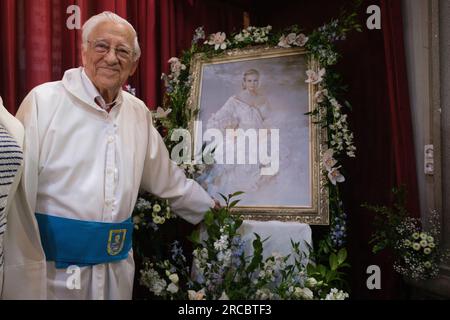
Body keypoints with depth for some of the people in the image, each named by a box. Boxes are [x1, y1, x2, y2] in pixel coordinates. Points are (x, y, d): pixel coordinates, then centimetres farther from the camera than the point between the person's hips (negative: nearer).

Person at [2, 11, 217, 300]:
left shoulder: (139, 113, 6)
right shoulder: (44, 101, -11)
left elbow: (167, 178, 18)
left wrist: (211, 208, 26)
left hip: (118, 264, 5)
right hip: (55, 264, -4)